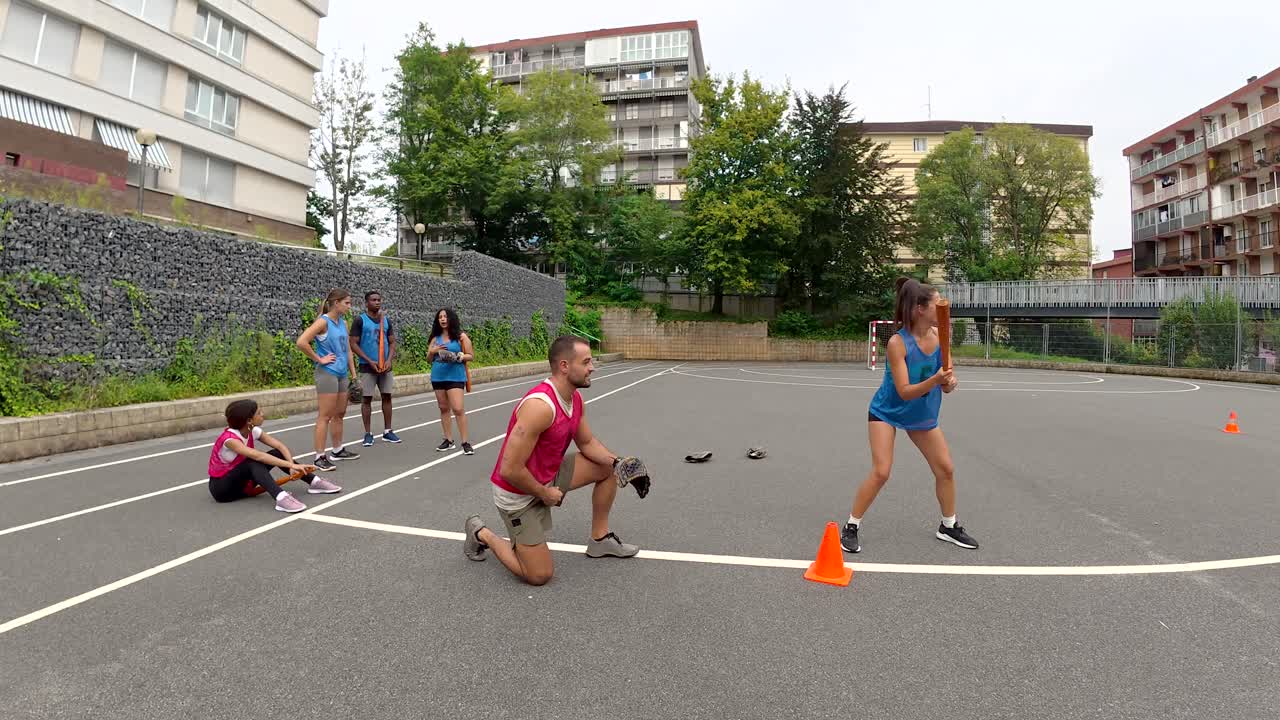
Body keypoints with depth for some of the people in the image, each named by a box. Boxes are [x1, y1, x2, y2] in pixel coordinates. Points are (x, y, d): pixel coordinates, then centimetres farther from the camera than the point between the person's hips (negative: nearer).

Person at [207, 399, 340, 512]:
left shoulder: (254, 431, -7)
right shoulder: (229, 438, -28)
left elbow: (280, 446, -15)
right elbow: (257, 456, -42)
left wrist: (291, 465, -32)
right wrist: (291, 465, -48)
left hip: (241, 482, 7)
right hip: (221, 487, -7)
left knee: (277, 454, -11)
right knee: (254, 462, -35)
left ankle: (314, 481, -12)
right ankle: (281, 498, -53)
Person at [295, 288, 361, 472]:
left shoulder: (343, 323, 12)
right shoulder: (323, 321, -12)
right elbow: (301, 342, -22)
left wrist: (353, 374, 13)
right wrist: (319, 359, -14)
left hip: (342, 374, 8)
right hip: (327, 373, -8)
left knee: (339, 414, 16)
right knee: (325, 416, -5)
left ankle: (338, 450, 28)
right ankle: (320, 457, 1)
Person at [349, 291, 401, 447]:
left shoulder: (386, 320, 9)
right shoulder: (360, 320, -5)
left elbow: (392, 342, 10)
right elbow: (354, 344, -8)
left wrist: (389, 360, -6)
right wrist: (370, 361, -15)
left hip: (385, 366, 4)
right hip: (367, 366, -4)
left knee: (387, 397, 7)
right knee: (367, 399, 1)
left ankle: (387, 431, 15)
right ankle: (368, 433, 8)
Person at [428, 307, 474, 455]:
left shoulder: (461, 336, -2)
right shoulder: (436, 337, 10)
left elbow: (471, 355, -1)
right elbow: (429, 358, 15)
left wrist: (459, 357, -19)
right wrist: (433, 351, -6)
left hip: (455, 376, -5)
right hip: (438, 377, 5)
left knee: (458, 409, -11)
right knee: (444, 409, 10)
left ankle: (465, 442, -5)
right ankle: (449, 440, 19)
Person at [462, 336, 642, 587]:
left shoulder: (575, 398, -4)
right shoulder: (540, 406, -33)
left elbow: (587, 443, 11)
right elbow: (510, 470, -31)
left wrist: (617, 462, -6)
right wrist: (544, 494, -16)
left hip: (549, 475, 9)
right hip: (518, 493, -8)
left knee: (607, 468, 8)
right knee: (539, 575, -3)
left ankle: (600, 540, 22)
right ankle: (481, 534, 17)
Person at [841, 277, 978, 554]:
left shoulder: (938, 335, -10)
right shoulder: (897, 342, -27)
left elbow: (944, 383, -3)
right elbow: (904, 392, -27)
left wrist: (950, 382, -25)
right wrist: (934, 380, -41)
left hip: (923, 414, 6)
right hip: (887, 412, -6)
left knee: (946, 469, 9)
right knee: (881, 472, -13)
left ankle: (949, 526, 31)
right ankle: (851, 528, 3)